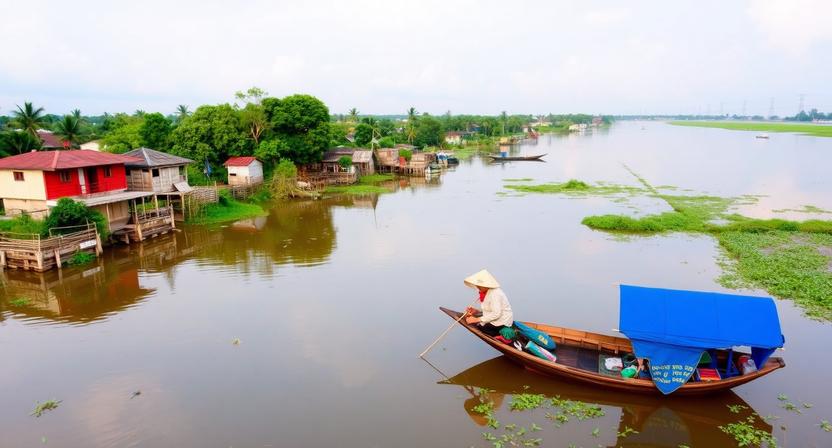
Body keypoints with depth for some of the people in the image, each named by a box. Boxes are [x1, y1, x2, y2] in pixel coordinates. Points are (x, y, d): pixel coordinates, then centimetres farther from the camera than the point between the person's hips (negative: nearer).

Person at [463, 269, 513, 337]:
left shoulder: (495, 294, -21)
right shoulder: (485, 292, 6)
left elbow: (496, 314, -28)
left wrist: (477, 320, -27)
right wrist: (476, 312, -5)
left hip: (501, 323, -10)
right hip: (493, 319, 10)